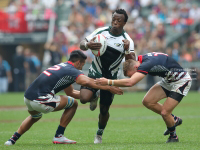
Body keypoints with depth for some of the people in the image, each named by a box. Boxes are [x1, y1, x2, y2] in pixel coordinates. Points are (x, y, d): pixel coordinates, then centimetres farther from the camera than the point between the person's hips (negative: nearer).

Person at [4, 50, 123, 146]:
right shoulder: (72, 71, -4)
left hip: (28, 97, 9)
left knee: (35, 117, 40)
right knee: (72, 103, 6)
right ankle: (59, 136, 6)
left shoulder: (62, 67, 25)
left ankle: (13, 140, 32)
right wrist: (108, 88, -19)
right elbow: (86, 82, -25)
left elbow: (71, 92, 33)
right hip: (40, 100, -9)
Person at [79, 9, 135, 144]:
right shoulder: (101, 32, -7)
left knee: (104, 110, 4)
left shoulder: (127, 40, -10)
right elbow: (82, 45, -2)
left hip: (110, 78, 0)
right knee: (84, 98, -24)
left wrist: (127, 50, -38)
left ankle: (99, 134, 33)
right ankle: (94, 97, 14)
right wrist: (87, 45, -26)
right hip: (94, 74, 0)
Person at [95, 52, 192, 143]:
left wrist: (108, 82, -42)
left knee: (164, 112, -14)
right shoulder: (142, 59, -6)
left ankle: (173, 136, 14)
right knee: (147, 101, -3)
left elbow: (130, 82, -46)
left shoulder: (146, 64, -34)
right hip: (168, 80, 9)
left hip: (181, 81, -9)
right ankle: (174, 120, 16)